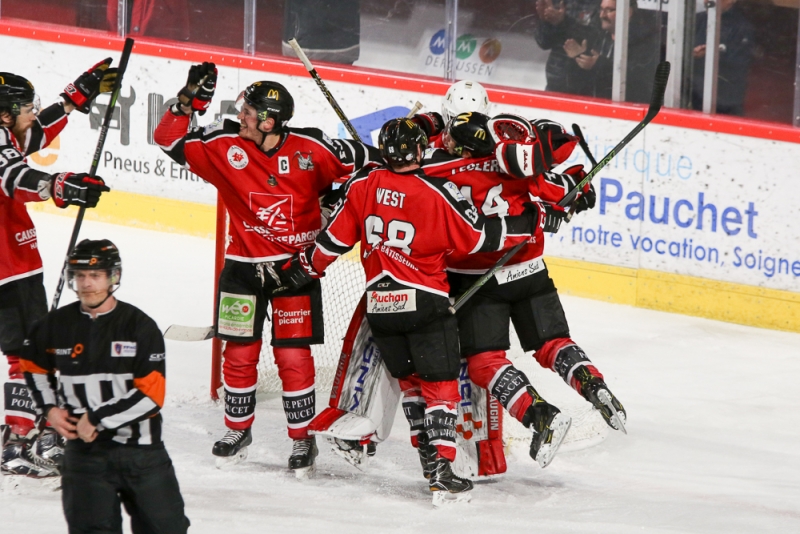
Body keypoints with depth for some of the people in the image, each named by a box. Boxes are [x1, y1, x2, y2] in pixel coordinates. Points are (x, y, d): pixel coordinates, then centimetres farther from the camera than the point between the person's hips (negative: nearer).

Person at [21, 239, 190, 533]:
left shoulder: (140, 326, -9)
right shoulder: (57, 325, 1)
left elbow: (151, 395, -15)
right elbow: (33, 366, 21)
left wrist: (98, 419, -17)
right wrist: (49, 408, 6)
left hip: (141, 448, -1)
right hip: (84, 451, 1)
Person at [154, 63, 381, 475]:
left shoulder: (310, 148, -11)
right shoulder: (224, 145, -7)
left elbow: (358, 161, 1)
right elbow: (170, 140, -4)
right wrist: (191, 101, -15)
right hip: (244, 266, 2)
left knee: (294, 356, -3)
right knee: (239, 352, 8)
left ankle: (303, 438, 12)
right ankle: (238, 429, 28)